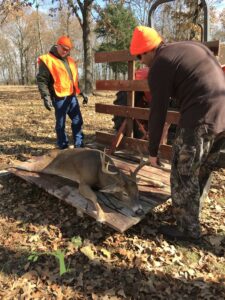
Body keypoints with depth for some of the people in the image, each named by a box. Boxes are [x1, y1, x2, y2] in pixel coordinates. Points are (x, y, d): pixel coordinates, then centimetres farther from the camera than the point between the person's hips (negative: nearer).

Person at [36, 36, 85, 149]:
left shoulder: (70, 60, 17)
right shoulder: (47, 60, -6)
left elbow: (75, 79, 24)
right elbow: (41, 80, -11)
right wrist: (46, 97, -20)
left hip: (72, 96, 7)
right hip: (59, 98, -7)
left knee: (78, 121, 8)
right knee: (61, 124, 2)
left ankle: (79, 145, 17)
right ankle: (63, 147, 13)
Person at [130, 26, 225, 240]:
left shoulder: (160, 65, -4)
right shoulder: (192, 46, 20)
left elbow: (157, 113, -6)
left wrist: (153, 151, 3)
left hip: (200, 119, -9)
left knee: (183, 174, 4)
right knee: (203, 171, 20)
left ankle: (187, 228, 17)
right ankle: (191, 212, 38)